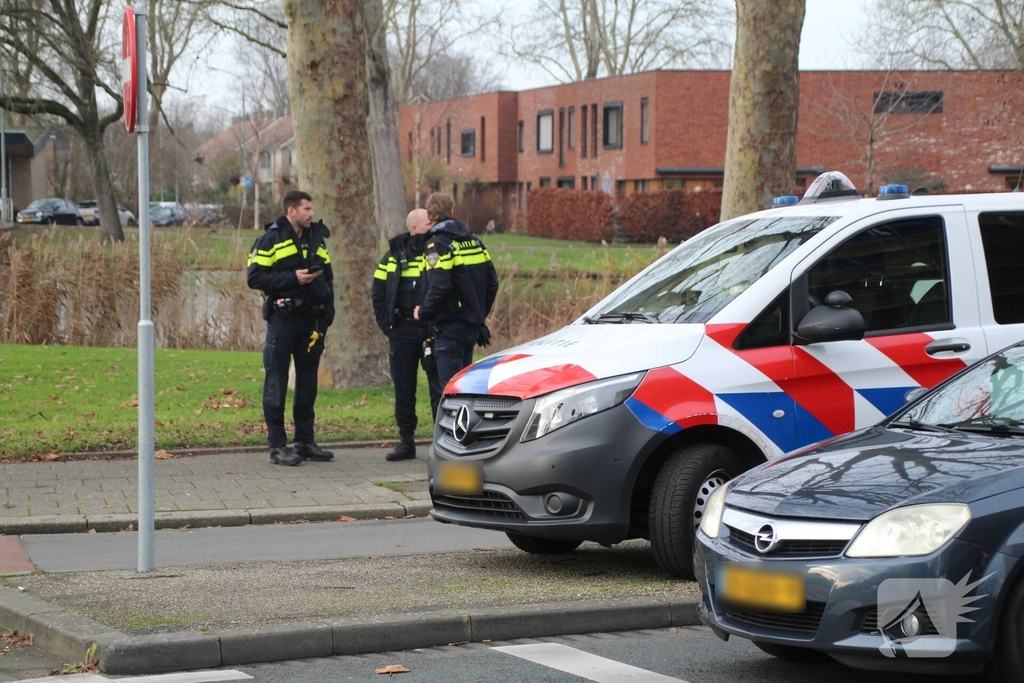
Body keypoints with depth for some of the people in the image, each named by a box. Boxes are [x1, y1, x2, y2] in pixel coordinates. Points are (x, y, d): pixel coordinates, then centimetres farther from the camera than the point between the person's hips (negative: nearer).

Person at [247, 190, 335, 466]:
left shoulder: (316, 239, 14)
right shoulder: (271, 240, -4)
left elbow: (328, 278, 16)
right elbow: (255, 278, -11)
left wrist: (326, 317, 5)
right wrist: (293, 277, -18)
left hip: (310, 319, 6)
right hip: (282, 319, -6)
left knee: (307, 382, 10)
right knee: (277, 383, -4)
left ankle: (305, 441, 18)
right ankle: (277, 445, -1)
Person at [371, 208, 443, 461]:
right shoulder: (395, 255, 8)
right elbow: (378, 293, 11)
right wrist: (387, 325, 2)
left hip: (432, 330, -2)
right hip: (402, 331, 2)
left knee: (439, 386, -2)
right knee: (403, 388, 7)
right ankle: (406, 441, 15)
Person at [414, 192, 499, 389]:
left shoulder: (437, 244, -12)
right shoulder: (473, 240, 12)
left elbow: (439, 288, -22)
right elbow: (492, 282, 12)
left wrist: (423, 312, -7)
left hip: (450, 327, -8)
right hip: (472, 327, 8)